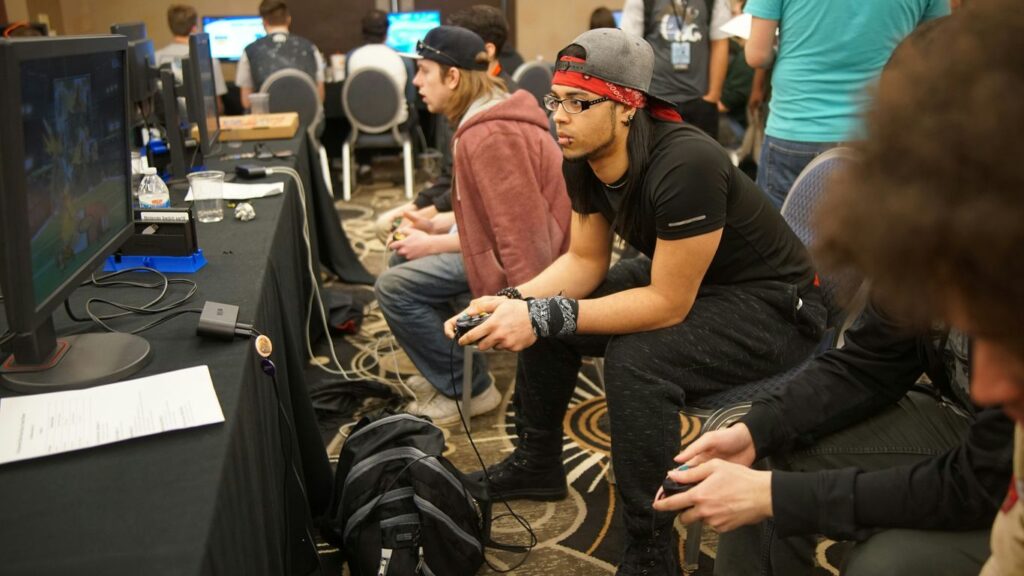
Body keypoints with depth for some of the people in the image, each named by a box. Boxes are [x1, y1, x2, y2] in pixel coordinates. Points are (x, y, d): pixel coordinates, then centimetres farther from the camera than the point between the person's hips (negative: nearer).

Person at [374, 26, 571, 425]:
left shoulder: (491, 136, -25)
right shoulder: (487, 119, 9)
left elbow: (521, 233, -27)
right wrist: (433, 228, 5)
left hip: (525, 261, -11)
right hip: (505, 245, 11)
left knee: (395, 287, -12)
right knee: (406, 255, 17)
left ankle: (467, 390, 2)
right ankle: (447, 370, 25)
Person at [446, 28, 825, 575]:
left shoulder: (685, 165, -34)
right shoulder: (583, 161, -9)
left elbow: (668, 304, -30)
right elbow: (585, 261, 0)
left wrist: (545, 315, -33)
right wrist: (512, 300, -17)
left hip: (773, 306, -8)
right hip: (675, 276, 8)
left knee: (636, 359, -33)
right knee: (539, 316, 4)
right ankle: (536, 463, 25)